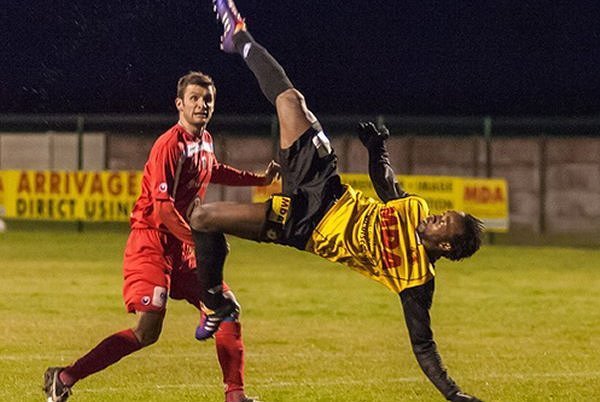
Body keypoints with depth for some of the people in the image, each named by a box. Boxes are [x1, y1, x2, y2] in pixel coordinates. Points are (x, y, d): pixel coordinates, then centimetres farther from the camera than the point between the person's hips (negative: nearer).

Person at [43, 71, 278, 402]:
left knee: (227, 306, 9)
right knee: (147, 331, -18)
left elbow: (214, 172, 37)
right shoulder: (169, 145, -16)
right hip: (152, 243, -9)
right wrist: (200, 242, -28)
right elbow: (163, 207, -23)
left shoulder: (204, 140, 12)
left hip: (181, 249, 9)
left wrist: (259, 179, 36)